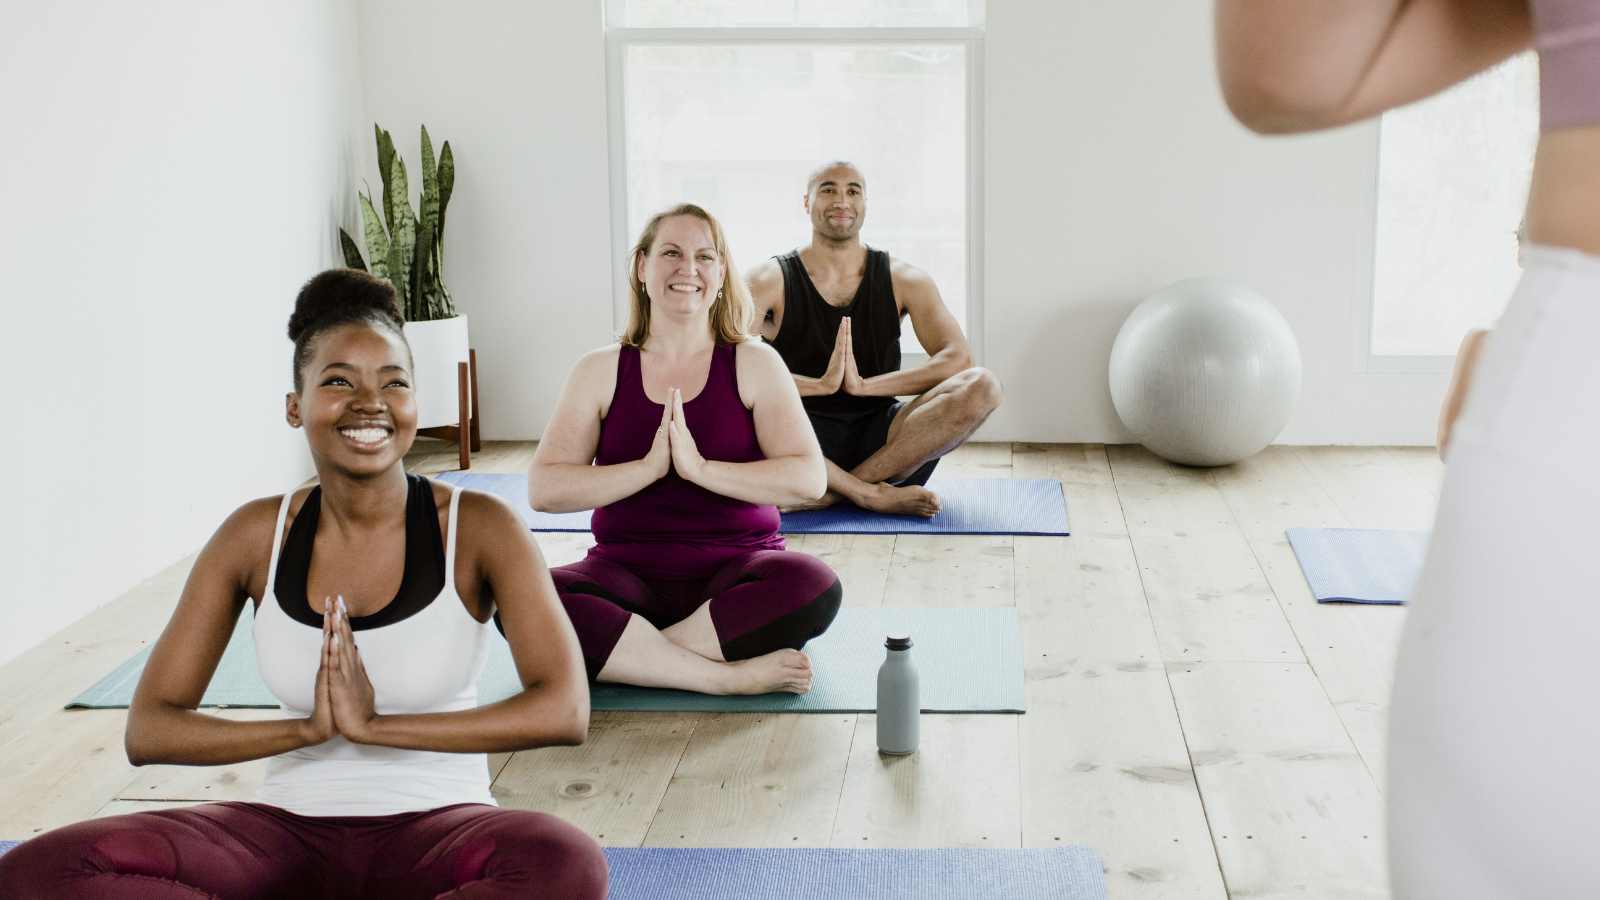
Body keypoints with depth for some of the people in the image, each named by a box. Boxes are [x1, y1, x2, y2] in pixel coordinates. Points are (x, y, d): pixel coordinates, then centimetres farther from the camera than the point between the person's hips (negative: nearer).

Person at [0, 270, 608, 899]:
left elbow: (564, 711, -19)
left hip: (435, 826, -2)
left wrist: (374, 724, -22)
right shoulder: (255, 536, 2)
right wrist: (309, 727, -16)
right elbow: (147, 731, 0)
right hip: (290, 832, 3)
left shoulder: (478, 528, -6)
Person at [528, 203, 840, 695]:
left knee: (815, 586, -34)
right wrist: (649, 467, -15)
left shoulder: (755, 364, 5)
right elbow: (543, 489, -4)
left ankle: (622, 655, -24)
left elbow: (808, 479, -8)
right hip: (627, 574, 1)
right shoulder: (600, 371, 7)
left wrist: (701, 468, -18)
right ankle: (731, 676, -27)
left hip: (734, 571, 0)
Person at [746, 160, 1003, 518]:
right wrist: (821, 385, -22)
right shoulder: (770, 280, 1)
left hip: (879, 438, 2)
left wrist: (864, 385, -18)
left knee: (983, 387, -22)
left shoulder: (903, 280, 7)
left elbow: (958, 358, -7)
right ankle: (874, 494, -24)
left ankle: (832, 492, -23)